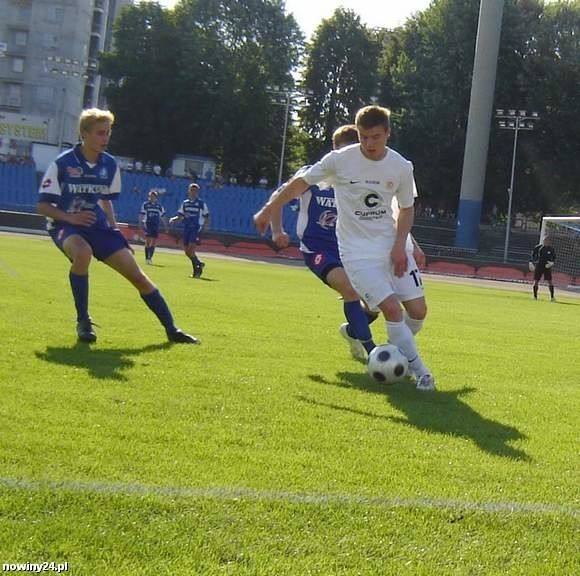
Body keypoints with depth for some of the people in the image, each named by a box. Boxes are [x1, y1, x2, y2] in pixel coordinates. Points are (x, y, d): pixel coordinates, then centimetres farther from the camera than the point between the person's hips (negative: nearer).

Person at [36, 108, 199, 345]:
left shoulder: (110, 165, 3)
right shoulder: (62, 164, -12)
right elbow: (42, 206, -10)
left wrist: (114, 229, 7)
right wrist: (70, 217, -25)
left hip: (97, 226, 5)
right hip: (65, 226, -5)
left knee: (137, 274, -5)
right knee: (83, 252, -39)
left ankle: (171, 329, 6)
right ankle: (83, 322, -22)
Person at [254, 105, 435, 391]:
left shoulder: (402, 167, -4)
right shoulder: (340, 159, -12)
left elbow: (406, 209, 8)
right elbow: (301, 182, 1)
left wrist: (400, 246, -6)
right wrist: (268, 210, 2)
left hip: (391, 245, 4)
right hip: (357, 251, -4)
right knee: (392, 308, -18)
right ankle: (420, 372, -7)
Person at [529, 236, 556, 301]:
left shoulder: (551, 249, -1)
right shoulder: (538, 247, -3)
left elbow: (554, 257, 8)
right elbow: (532, 255, 5)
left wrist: (551, 263, -10)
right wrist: (531, 263, -1)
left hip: (547, 267, 0)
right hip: (538, 266, 0)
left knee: (549, 281, -7)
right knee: (536, 281, 0)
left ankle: (552, 297, -3)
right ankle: (535, 296, 11)